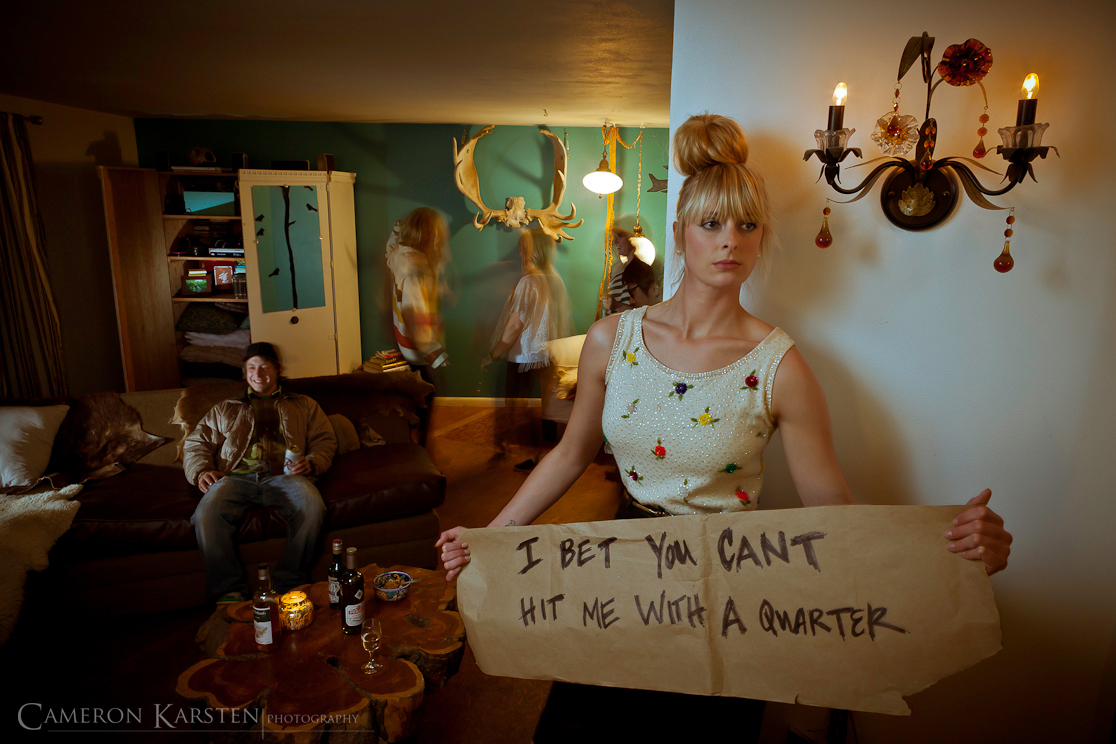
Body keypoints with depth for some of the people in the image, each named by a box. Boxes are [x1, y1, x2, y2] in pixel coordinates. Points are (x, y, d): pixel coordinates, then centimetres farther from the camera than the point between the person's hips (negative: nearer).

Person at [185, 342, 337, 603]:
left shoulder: (304, 405, 29)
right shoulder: (225, 409, 34)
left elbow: (325, 440, 19)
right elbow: (196, 443, 25)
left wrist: (311, 463, -3)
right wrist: (201, 471, 3)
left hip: (284, 475, -1)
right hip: (236, 477, 1)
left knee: (311, 505, -36)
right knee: (207, 513, -35)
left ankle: (289, 583, -24)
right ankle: (229, 590, -23)